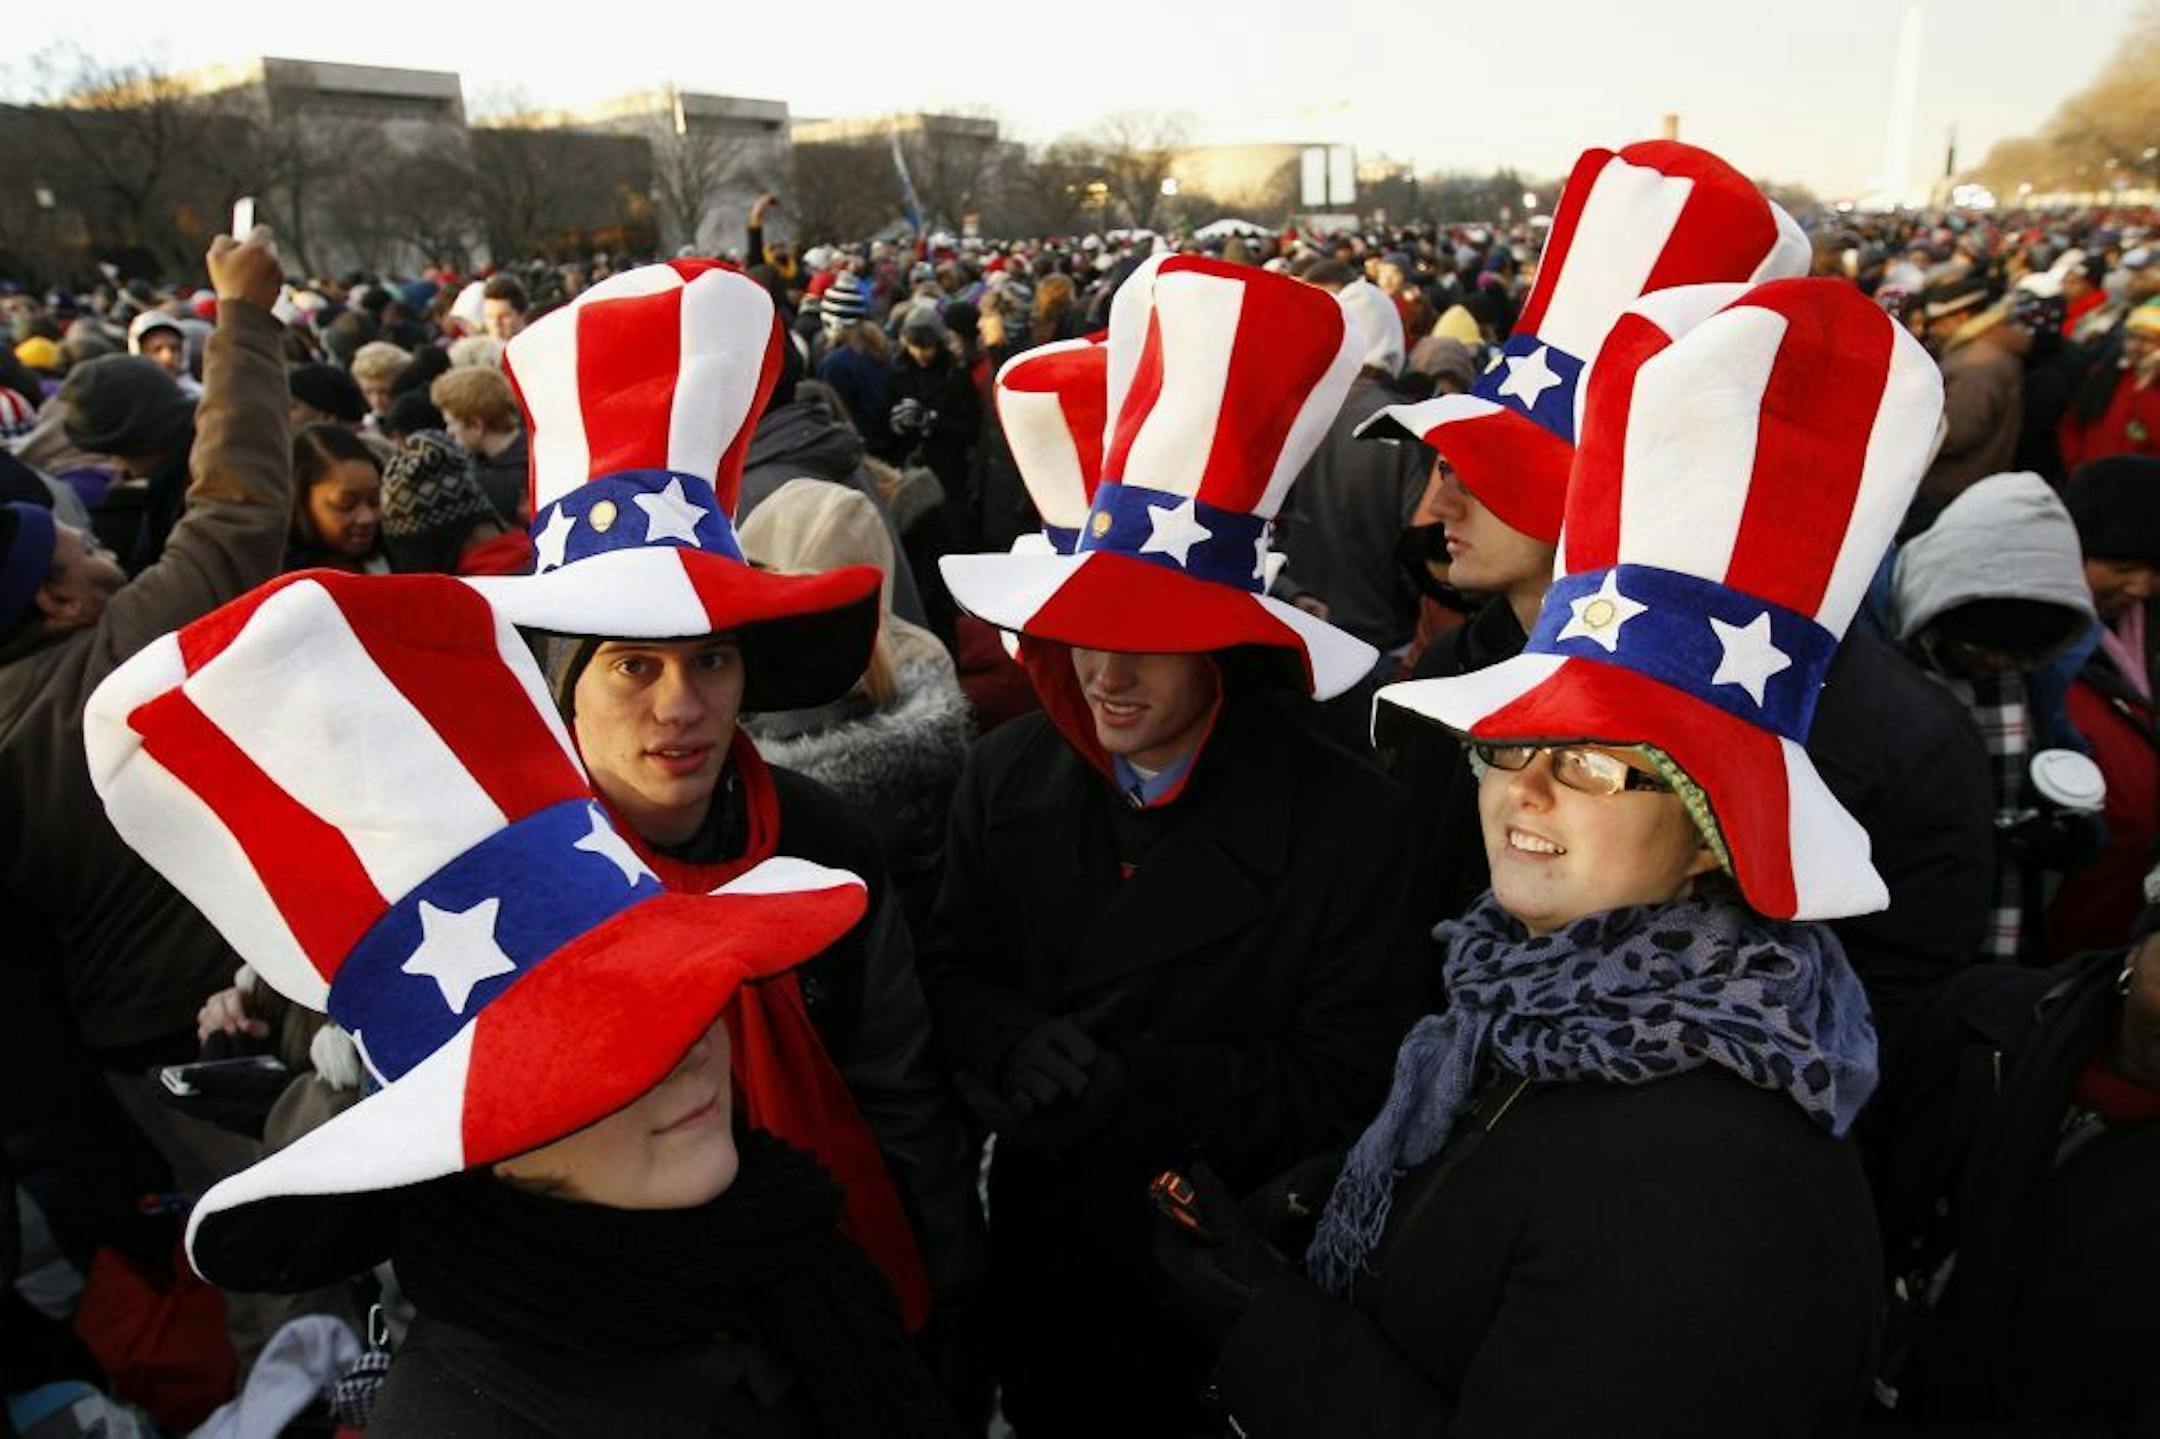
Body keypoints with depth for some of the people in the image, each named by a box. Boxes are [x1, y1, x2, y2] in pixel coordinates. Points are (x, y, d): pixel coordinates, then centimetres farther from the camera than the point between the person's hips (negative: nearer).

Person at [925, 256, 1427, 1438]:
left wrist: (1144, 1083, -28)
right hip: (1034, 1243, 4)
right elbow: (951, 971, 0)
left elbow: (1344, 1080, -17)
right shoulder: (1008, 776, -7)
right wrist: (1017, 1045, -21)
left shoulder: (1349, 825, -20)